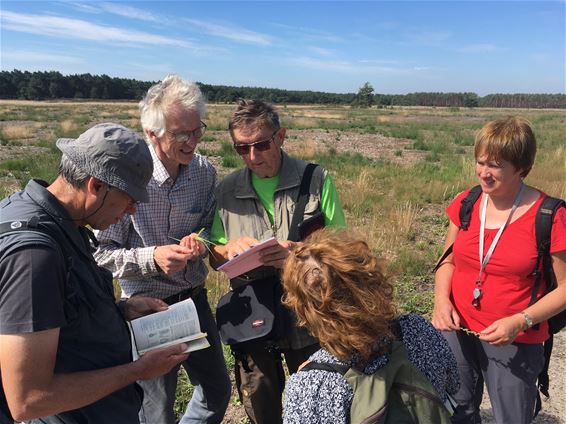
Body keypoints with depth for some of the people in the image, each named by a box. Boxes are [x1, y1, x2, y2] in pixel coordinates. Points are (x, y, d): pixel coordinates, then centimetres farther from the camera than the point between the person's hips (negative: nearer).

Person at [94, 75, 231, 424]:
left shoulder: (205, 171, -6)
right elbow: (101, 253, -15)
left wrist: (199, 241, -14)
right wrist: (152, 258, -29)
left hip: (195, 298, 5)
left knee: (217, 390, 22)